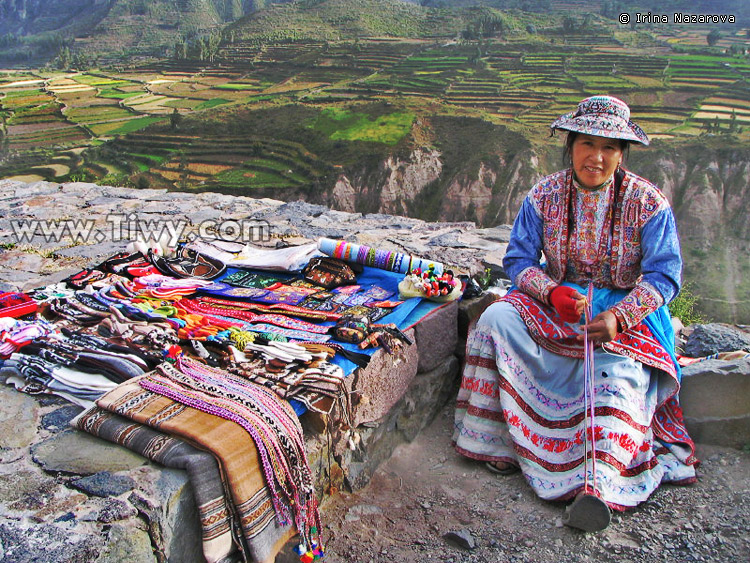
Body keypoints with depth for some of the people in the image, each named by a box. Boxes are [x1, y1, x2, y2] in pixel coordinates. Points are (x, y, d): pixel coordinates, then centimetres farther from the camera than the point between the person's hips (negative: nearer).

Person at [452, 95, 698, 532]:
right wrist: (552, 292, -23)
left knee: (618, 368, -32)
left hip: (627, 307, -2)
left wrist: (618, 317, -28)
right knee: (497, 318, -23)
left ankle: (599, 484, -38)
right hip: (558, 298, 2)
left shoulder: (648, 202, -8)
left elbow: (665, 275, -11)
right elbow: (519, 257, -2)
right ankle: (503, 438, -18)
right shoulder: (545, 195, -2)